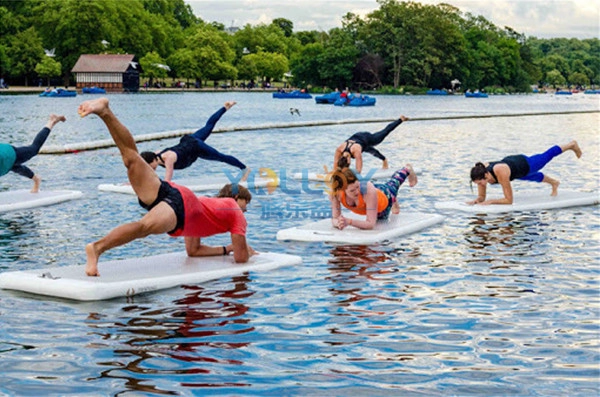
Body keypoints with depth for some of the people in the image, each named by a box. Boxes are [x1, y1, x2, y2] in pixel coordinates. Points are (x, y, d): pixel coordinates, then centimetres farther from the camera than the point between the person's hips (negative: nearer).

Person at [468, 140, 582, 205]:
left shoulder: (501, 173, -48)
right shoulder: (481, 172, -32)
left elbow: (509, 200, -42)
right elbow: (481, 196, -18)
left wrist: (490, 201, -51)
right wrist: (477, 200, -39)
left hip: (524, 164, -4)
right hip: (510, 161, 4)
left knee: (547, 156, 25)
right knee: (534, 177, 35)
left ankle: (571, 144, 54)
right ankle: (554, 183, 67)